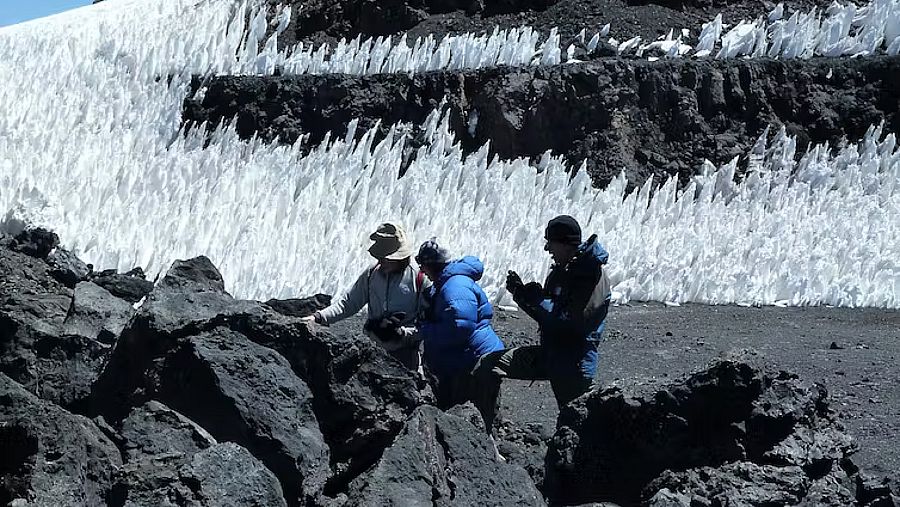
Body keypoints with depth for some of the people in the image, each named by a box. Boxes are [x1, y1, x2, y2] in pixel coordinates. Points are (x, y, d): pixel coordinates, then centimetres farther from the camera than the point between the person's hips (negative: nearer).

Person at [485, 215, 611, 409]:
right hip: (549, 355, 9)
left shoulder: (594, 275, -16)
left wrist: (538, 300, -17)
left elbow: (576, 321, -24)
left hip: (574, 365, -9)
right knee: (490, 365, 0)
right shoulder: (560, 270, 13)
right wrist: (521, 294, 1)